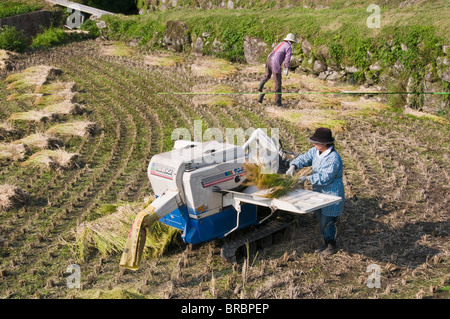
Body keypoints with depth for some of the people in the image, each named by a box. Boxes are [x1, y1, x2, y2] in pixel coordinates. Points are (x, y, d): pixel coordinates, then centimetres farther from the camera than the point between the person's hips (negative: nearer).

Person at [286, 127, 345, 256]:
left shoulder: (333, 158, -27)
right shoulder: (315, 151, 0)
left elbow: (324, 177, -30)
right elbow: (304, 158, 3)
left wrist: (307, 178, -30)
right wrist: (293, 166, -16)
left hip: (331, 193, -9)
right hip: (319, 192, 9)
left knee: (327, 221, 0)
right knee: (321, 219, 19)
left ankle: (332, 246, 20)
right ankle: (326, 244, 35)